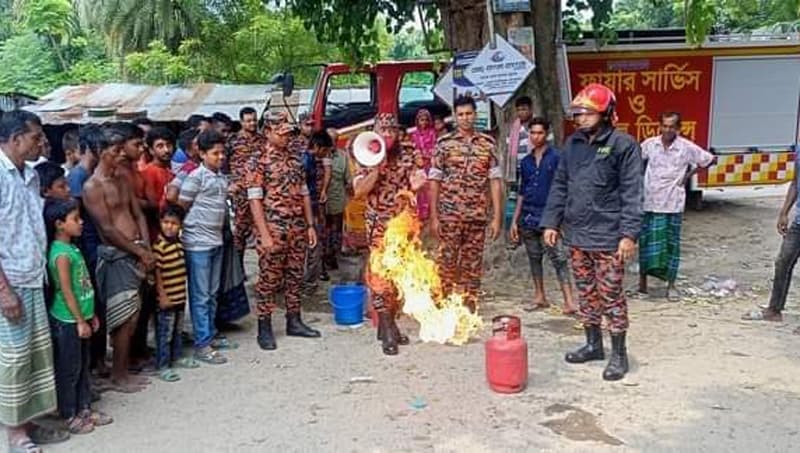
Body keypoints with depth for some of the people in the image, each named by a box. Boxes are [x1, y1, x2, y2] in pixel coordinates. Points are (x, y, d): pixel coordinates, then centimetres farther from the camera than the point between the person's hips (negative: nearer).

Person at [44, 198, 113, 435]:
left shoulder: (72, 248, 8)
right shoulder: (61, 254, -19)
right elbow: (66, 292, -20)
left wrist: (90, 315, 18)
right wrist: (80, 321, -17)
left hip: (81, 318, 9)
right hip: (67, 321, -9)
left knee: (84, 366, 16)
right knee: (69, 369, 3)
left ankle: (84, 408, 27)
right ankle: (69, 415, 15)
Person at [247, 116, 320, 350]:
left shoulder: (296, 159, 11)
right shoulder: (258, 162, -7)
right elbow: (255, 200, -12)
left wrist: (310, 225, 10)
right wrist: (264, 234, -17)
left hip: (298, 228, 6)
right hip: (273, 229, -6)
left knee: (295, 276, 13)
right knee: (269, 279, 2)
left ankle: (294, 322, 24)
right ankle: (264, 328, 11)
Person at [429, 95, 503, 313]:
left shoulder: (487, 143, 7)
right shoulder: (444, 143, 2)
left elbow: (495, 180, 5)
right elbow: (434, 181, 2)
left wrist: (497, 217, 0)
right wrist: (434, 217, -3)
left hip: (478, 216, 2)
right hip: (449, 215, -2)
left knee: (473, 266, 7)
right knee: (447, 263, 0)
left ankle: (469, 309, 17)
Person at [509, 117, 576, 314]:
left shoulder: (556, 157, -3)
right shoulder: (526, 161, 13)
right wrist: (515, 220, 16)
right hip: (529, 216, 6)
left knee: (558, 259, -10)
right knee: (534, 258, 12)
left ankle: (569, 301, -13)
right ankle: (539, 297, 23)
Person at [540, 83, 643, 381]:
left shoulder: (623, 144, -8)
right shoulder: (573, 143, 9)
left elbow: (632, 193, -11)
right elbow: (560, 185, 13)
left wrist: (629, 233, -17)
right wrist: (551, 222, 7)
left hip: (607, 236, -6)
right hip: (576, 234, 6)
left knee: (611, 295, 2)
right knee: (586, 293, 15)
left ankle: (618, 353, 15)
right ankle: (593, 344, 30)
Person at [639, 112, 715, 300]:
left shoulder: (687, 147, -5)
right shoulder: (650, 144, -1)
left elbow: (708, 159, 5)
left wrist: (689, 175, 2)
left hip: (673, 204, -1)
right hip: (649, 202, 1)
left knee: (671, 244, 5)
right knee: (646, 241, 5)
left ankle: (671, 285, 14)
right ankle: (643, 278, 18)